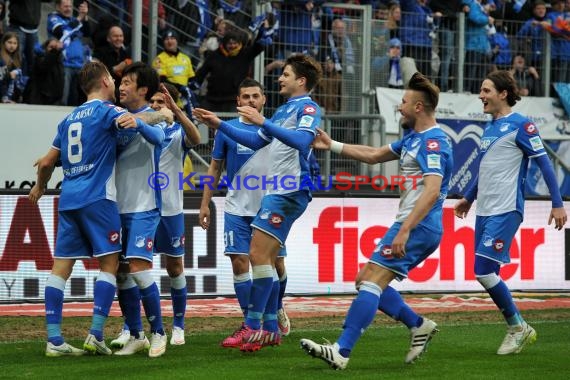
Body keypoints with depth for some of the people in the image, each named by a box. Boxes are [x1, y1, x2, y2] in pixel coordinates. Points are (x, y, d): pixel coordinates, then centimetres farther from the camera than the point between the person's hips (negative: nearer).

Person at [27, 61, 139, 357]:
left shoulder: (70, 118, 18)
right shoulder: (105, 110, -1)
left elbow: (47, 162, 22)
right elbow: (130, 120, -22)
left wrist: (40, 187, 41)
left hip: (68, 199, 6)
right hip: (97, 198, -6)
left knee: (61, 266, 2)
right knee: (109, 264, -1)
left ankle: (54, 340, -3)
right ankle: (95, 336, -10)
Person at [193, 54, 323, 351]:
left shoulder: (308, 107, -8)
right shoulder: (284, 110, 20)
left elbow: (302, 140, -26)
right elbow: (257, 141, 27)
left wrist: (262, 122, -31)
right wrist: (219, 125, 24)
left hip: (289, 191, -10)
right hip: (276, 191, 10)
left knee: (258, 254, -14)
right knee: (265, 259, 10)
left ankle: (253, 325, -13)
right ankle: (270, 327, 14)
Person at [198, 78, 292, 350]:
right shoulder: (226, 130, 4)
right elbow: (215, 168, 9)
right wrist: (205, 203, 4)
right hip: (237, 209, 0)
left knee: (276, 264, 4)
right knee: (239, 263, -7)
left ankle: (277, 310, 31)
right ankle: (250, 323, -1)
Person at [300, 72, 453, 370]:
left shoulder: (433, 142, -15)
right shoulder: (414, 138, 17)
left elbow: (432, 191, -25)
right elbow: (373, 155, 30)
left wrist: (404, 231, -30)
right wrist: (332, 146, 27)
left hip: (418, 228, -10)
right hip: (415, 228, 10)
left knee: (371, 281, -16)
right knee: (366, 281, 12)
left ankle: (341, 353, -21)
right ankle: (418, 326, 13)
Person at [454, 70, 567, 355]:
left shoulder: (520, 125, -8)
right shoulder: (490, 127, 15)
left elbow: (543, 162, -10)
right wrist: (469, 198, 35)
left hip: (505, 212, -8)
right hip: (485, 212, 8)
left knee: (484, 272, -13)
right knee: (488, 275, 5)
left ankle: (518, 327, 2)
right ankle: (519, 330, 16)